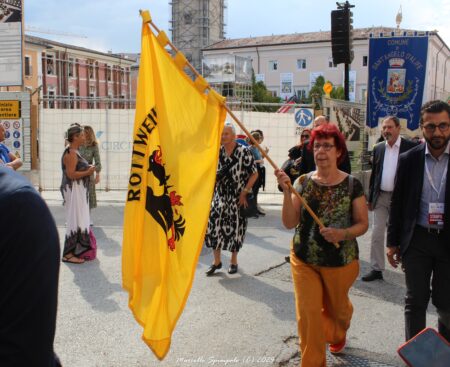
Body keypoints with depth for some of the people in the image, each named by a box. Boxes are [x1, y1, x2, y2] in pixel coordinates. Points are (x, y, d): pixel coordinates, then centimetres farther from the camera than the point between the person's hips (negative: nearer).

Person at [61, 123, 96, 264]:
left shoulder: (74, 152, 14)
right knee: (75, 220, -6)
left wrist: (87, 169, 11)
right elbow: (71, 174, -24)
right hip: (74, 190, -11)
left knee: (78, 220, 15)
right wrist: (88, 172, -17)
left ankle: (76, 249, 25)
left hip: (78, 190, 11)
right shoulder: (71, 153, -17)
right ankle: (68, 254, 0)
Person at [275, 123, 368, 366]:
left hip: (340, 262, 0)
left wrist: (343, 233, -23)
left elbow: (363, 223, -4)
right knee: (308, 314, -4)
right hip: (304, 260, 1)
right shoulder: (303, 182, -5)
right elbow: (289, 223, -9)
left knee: (336, 308, 22)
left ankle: (337, 336, 57)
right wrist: (287, 191, -21)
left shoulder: (351, 185, -9)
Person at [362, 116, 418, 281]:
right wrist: (370, 198, 9)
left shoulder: (411, 147, -6)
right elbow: (374, 174, 11)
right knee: (377, 234, 4)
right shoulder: (378, 148, 7)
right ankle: (376, 269, 13)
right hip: (381, 197, 4)